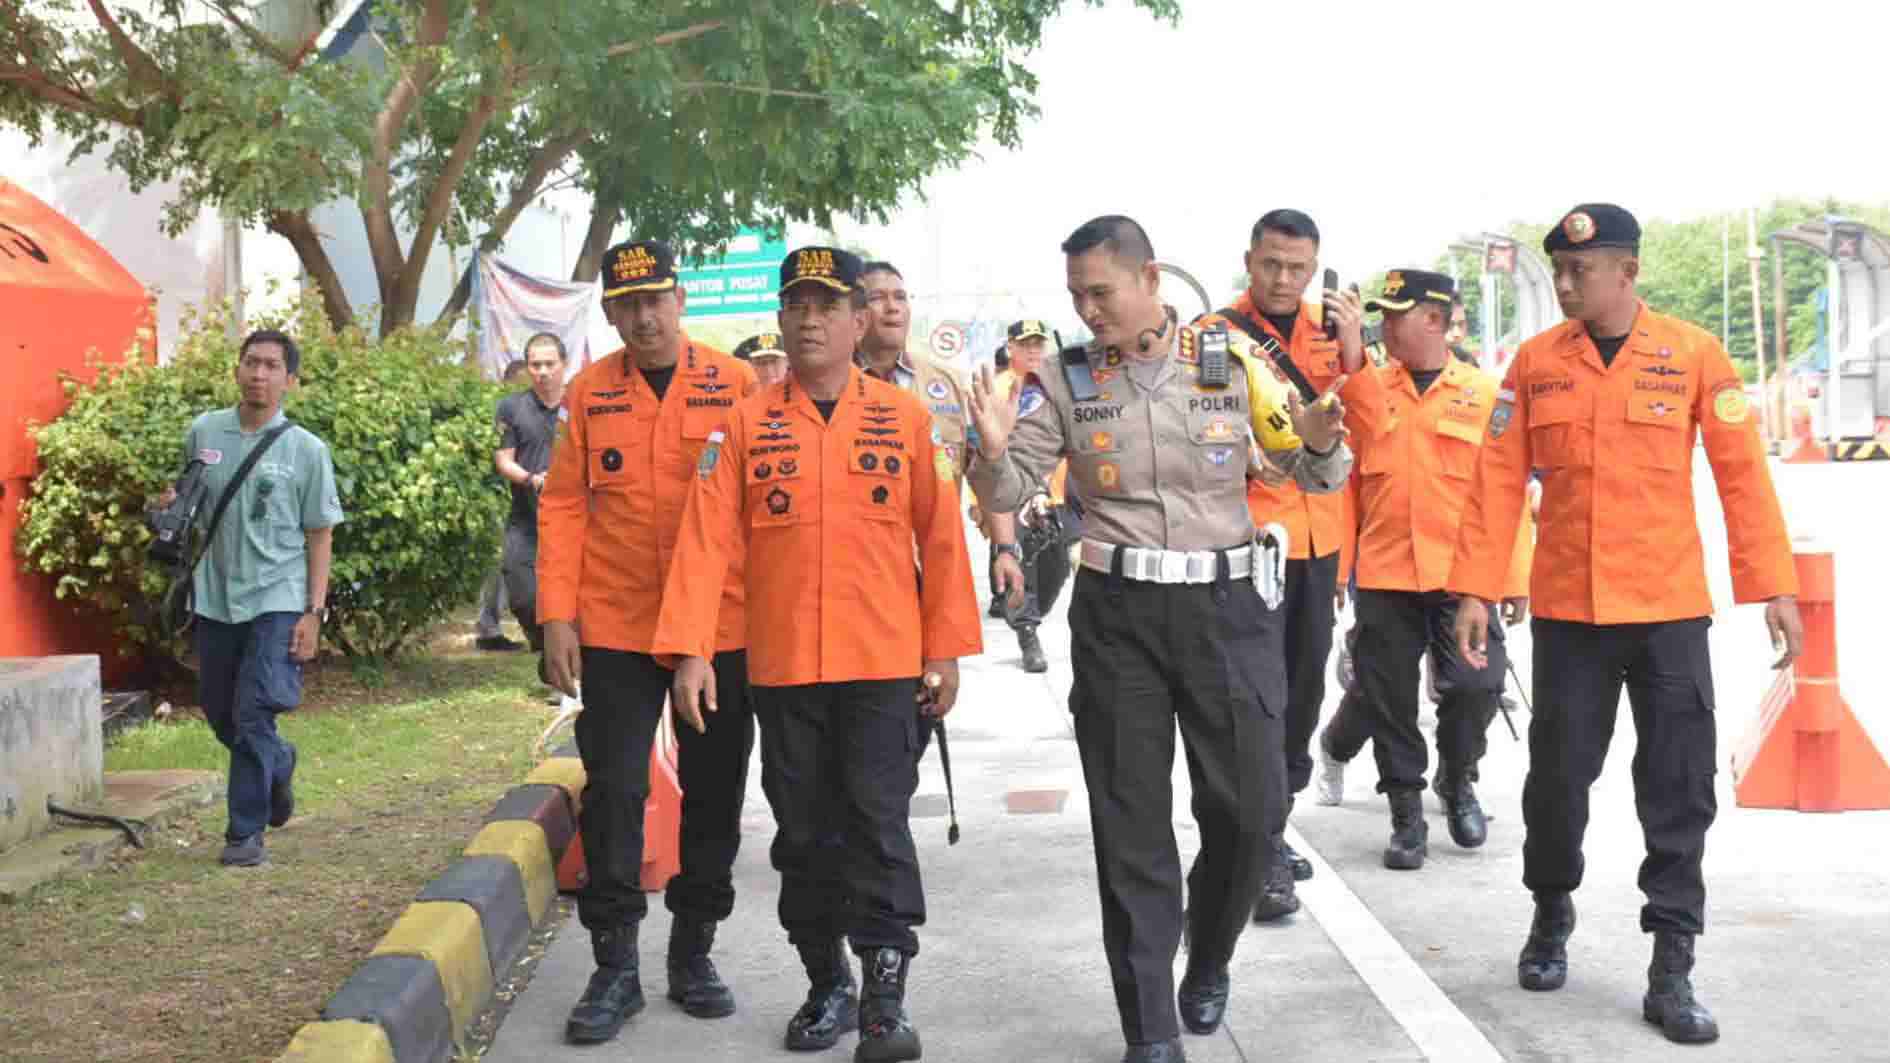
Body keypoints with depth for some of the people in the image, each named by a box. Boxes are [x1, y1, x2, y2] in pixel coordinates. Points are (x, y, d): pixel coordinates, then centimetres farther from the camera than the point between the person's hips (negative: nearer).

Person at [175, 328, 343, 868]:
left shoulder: (306, 449, -5)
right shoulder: (203, 432, 2)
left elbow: (319, 537, -1)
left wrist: (314, 611, -6)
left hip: (276, 600, -4)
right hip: (215, 597, 4)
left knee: (254, 715, -9)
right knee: (220, 713, 15)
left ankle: (246, 832, 3)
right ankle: (279, 763, 44)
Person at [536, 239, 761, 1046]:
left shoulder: (736, 384, 0)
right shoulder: (590, 392, 3)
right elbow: (563, 506, 3)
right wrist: (557, 615, -5)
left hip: (721, 630, 0)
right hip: (614, 631, 0)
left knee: (714, 795, 9)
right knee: (613, 795, 1)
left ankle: (694, 955, 24)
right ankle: (615, 969, 11)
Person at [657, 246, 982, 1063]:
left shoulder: (906, 418, 2)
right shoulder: (745, 424, 3)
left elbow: (941, 538, 3)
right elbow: (707, 540, -3)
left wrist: (946, 651, 1)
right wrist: (690, 651, -11)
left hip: (884, 664, -1)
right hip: (780, 666, 2)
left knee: (878, 825, -4)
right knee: (804, 832, 10)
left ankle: (885, 996, 2)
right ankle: (826, 983, 25)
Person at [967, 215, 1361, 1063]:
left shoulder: (1233, 362, 0)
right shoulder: (1065, 379, 2)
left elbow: (1314, 476, 6)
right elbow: (1009, 493, 2)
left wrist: (1322, 444, -17)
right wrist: (994, 450, -20)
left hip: (1227, 606, 0)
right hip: (1116, 613, 0)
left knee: (1250, 807, 2)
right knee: (1131, 824, 3)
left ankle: (1208, 963, 31)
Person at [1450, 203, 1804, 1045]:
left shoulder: (1694, 355, -2)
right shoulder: (1536, 362, 1)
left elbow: (1742, 473, -1)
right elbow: (1497, 481, 1)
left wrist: (1774, 586, -5)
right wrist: (1475, 589, -4)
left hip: (1670, 607, -1)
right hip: (1566, 608, 1)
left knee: (1680, 786, 1)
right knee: (1559, 772, 7)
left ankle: (1671, 969, 10)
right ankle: (1551, 917, 32)